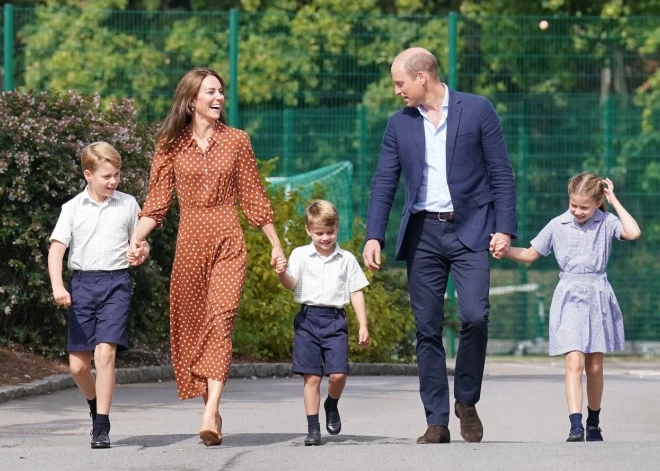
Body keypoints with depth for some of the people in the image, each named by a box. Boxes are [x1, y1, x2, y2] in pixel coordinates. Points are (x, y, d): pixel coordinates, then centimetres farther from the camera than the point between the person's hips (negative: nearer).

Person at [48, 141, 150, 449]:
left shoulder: (127, 205, 7)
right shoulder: (73, 208, 4)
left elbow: (140, 244, 19)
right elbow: (57, 248, -1)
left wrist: (140, 254, -5)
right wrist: (57, 286, -15)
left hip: (115, 284, -1)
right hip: (82, 283, 1)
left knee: (105, 352, -17)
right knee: (77, 364, 3)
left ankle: (102, 425, -12)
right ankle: (95, 404, 33)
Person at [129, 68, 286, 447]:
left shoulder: (237, 141, 6)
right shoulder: (171, 145, 5)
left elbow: (254, 198, 11)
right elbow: (157, 202, 4)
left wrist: (276, 245, 10)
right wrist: (134, 240, -10)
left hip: (228, 242, -1)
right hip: (189, 241, 1)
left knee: (221, 320, -14)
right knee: (189, 326, 3)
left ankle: (210, 415, -24)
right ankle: (212, 409, 14)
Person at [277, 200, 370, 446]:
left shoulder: (347, 259, 8)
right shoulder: (300, 255, 6)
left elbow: (356, 293, 10)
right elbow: (291, 284, -5)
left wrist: (363, 325, 5)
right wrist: (281, 272, -27)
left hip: (335, 320, 0)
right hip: (308, 319, 0)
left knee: (338, 373, -12)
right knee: (311, 377, -3)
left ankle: (332, 406, 20)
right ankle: (313, 428, 4)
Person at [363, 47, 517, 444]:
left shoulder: (478, 110, 0)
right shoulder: (400, 124, 9)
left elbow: (501, 173, 1)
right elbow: (384, 184, 10)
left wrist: (505, 228, -7)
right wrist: (374, 237, 0)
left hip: (469, 231, -3)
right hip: (422, 233, 3)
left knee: (475, 315, -17)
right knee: (427, 329, 0)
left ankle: (467, 400, 5)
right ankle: (436, 422, 4)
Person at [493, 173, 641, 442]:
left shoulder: (606, 223, 0)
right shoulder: (558, 226, 3)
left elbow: (633, 233, -19)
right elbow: (531, 255, 11)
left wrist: (614, 201, -11)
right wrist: (506, 251, -5)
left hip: (598, 298, 1)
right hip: (569, 297, -1)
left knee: (595, 366, 8)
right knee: (574, 362, -15)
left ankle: (594, 424, 24)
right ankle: (575, 426, -23)